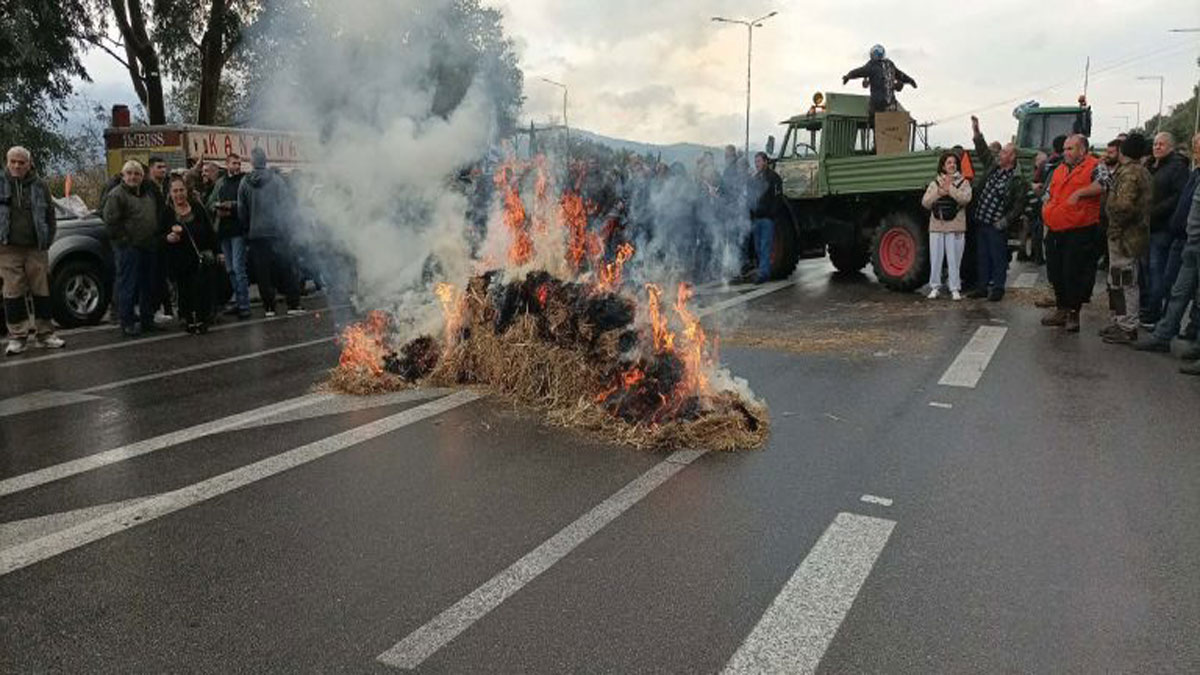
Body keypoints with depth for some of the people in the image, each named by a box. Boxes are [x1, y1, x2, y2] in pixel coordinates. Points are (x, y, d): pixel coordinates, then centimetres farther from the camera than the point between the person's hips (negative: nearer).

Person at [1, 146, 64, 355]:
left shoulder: (39, 186, 7)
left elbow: (51, 217, 11)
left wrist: (47, 241, 4)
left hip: (36, 249, 1)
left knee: (42, 292, 4)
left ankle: (44, 334, 13)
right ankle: (17, 337, 7)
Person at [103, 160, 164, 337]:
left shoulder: (149, 193, 16)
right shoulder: (116, 195, -7)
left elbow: (159, 215, 25)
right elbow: (111, 221, -14)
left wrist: (156, 237, 15)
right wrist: (125, 239, -14)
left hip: (150, 247, 7)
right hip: (128, 248, -7)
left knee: (150, 285, 11)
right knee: (128, 286, -4)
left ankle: (147, 320, 21)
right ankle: (127, 323, 2)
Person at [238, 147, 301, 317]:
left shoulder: (245, 183, 0)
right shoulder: (276, 180, -4)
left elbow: (242, 211, 5)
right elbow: (285, 205, -2)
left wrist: (249, 228, 16)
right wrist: (284, 226, 8)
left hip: (256, 234, 1)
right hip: (276, 231, -1)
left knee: (262, 271, 5)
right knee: (284, 268, 4)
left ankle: (269, 307, 7)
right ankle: (293, 304, 4)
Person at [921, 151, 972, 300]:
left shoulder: (963, 182, 6)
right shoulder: (934, 183, 12)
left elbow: (966, 198, -12)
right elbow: (925, 202, 3)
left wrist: (950, 189, -14)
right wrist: (939, 192, -9)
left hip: (955, 227, -2)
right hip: (936, 226, 2)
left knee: (954, 259, -1)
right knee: (935, 258, 4)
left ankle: (955, 289, 5)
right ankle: (935, 287, 12)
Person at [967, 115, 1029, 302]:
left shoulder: (1018, 181, -9)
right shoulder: (993, 166, 9)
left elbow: (1018, 205, -11)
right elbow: (983, 151, 18)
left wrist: (1004, 222, -15)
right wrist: (977, 132, 10)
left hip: (996, 226, -7)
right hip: (980, 221, 7)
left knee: (998, 258, 1)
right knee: (981, 256, 12)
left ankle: (997, 288, 10)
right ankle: (982, 287, 21)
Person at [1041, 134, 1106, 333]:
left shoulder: (1094, 167, -3)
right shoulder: (1059, 170, 19)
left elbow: (1102, 185, -21)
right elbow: (1049, 195, 26)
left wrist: (1079, 193, -28)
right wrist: (1047, 216, 13)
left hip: (1080, 232, -7)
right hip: (1055, 231, 7)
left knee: (1075, 274, -3)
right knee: (1056, 273, 13)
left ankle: (1073, 313, 8)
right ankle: (1061, 309, 27)